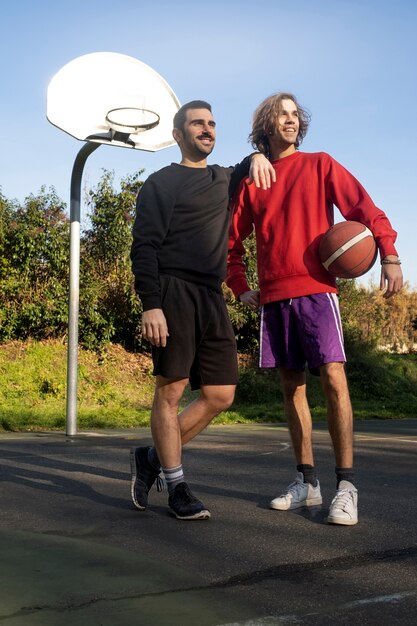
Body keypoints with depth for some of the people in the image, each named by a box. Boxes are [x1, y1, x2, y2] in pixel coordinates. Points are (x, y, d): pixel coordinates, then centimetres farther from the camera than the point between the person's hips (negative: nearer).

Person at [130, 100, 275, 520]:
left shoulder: (223, 179, 22)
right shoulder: (161, 183, 4)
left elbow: (249, 171, 44)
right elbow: (144, 247, -5)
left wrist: (257, 157, 18)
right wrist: (150, 304, -18)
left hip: (212, 298, 7)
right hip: (174, 293, -6)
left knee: (220, 396, 2)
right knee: (171, 389, -6)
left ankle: (152, 458, 17)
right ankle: (177, 488, 6)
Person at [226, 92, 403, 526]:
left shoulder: (320, 165, 8)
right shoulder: (251, 181, 15)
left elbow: (363, 207, 0)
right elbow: (231, 240, 21)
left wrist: (389, 254, -14)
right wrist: (240, 288, 10)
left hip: (316, 289, -3)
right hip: (273, 296, 4)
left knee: (333, 377, -14)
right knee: (291, 385, 6)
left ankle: (346, 486, -10)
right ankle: (306, 482, 14)